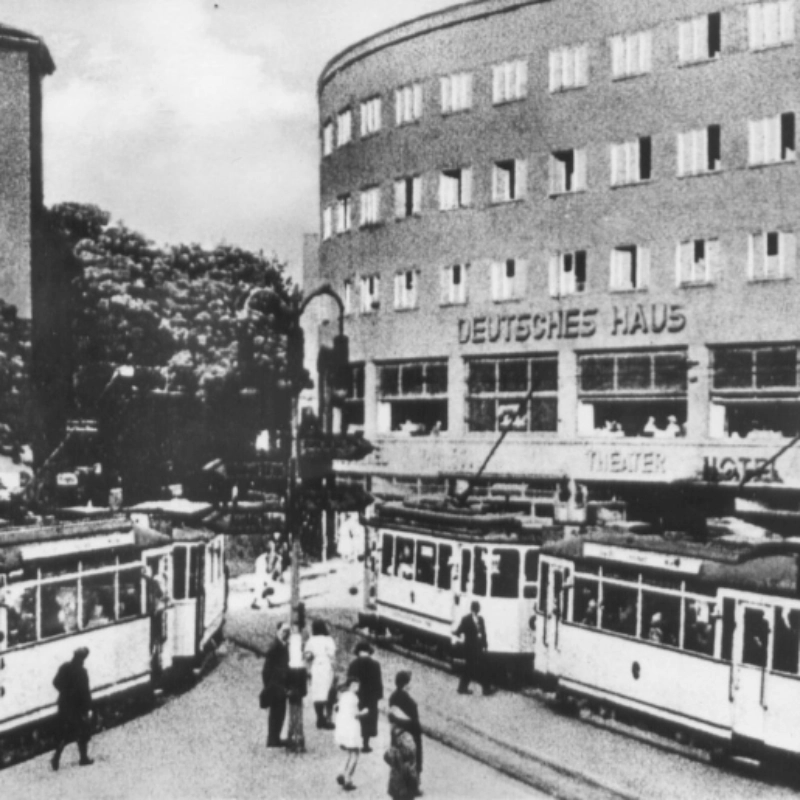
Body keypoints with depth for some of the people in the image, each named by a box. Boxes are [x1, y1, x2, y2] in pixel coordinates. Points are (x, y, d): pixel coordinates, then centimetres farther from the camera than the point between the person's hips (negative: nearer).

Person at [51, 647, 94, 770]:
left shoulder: (64, 667, -4)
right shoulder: (81, 672, -24)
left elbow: (56, 682, 9)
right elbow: (85, 692, -22)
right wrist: (88, 708, -14)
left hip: (64, 704, 6)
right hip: (78, 706, -6)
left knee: (64, 732, 18)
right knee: (83, 732, 13)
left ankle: (57, 756, 5)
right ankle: (84, 758, 24)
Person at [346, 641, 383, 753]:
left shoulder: (353, 664, -5)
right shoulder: (375, 664, -9)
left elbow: (349, 681, -1)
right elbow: (379, 681, -6)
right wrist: (379, 695, 2)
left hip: (356, 696, 2)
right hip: (371, 697, -2)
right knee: (368, 719, 6)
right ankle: (366, 744, 5)